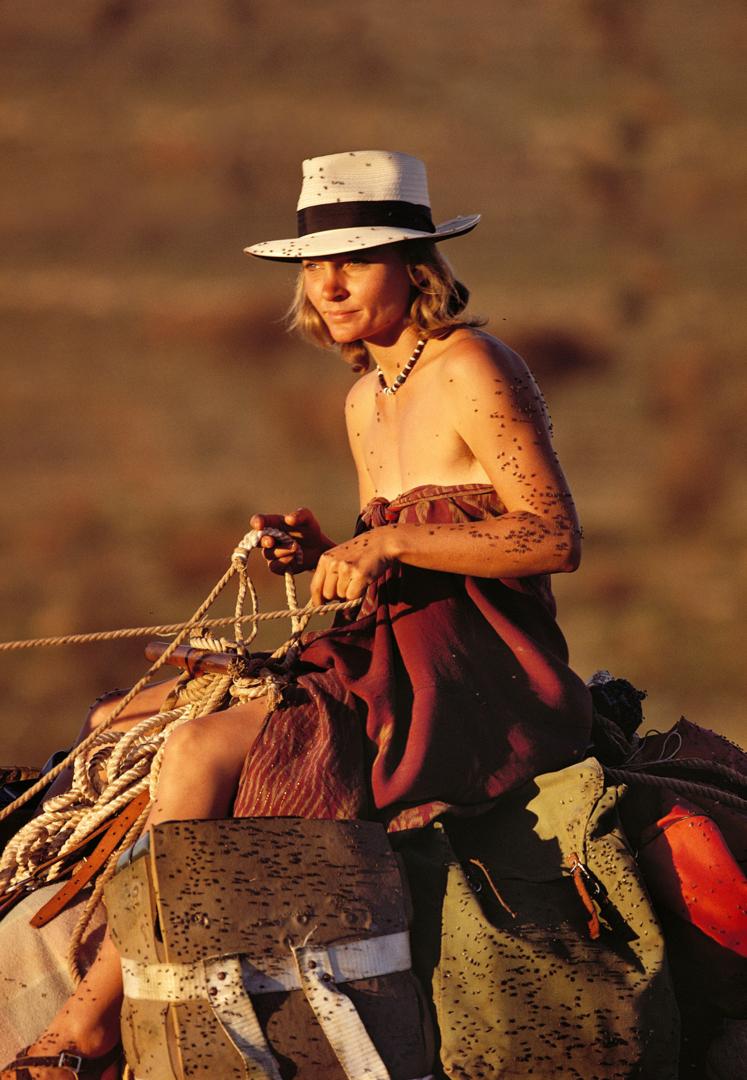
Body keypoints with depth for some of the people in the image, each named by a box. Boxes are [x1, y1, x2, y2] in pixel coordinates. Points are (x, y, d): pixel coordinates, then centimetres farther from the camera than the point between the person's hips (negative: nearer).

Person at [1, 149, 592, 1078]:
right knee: (118, 727, 6)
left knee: (203, 752, -25)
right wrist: (324, 554, 2)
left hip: (475, 669, -10)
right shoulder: (367, 399, 16)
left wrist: (387, 545, -19)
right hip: (394, 652, 10)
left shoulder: (472, 370, -10)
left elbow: (555, 539, -16)